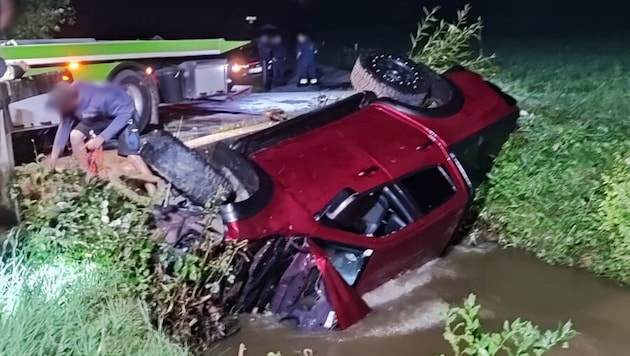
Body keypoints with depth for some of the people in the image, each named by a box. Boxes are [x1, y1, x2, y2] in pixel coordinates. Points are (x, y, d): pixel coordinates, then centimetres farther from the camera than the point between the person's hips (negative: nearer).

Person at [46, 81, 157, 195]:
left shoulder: (98, 97, -39)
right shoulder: (69, 97, -18)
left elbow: (125, 112, -32)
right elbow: (64, 125, -6)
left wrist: (102, 137, -37)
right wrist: (53, 159, -4)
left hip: (124, 113, -6)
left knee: (132, 156, -19)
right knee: (75, 135, -10)